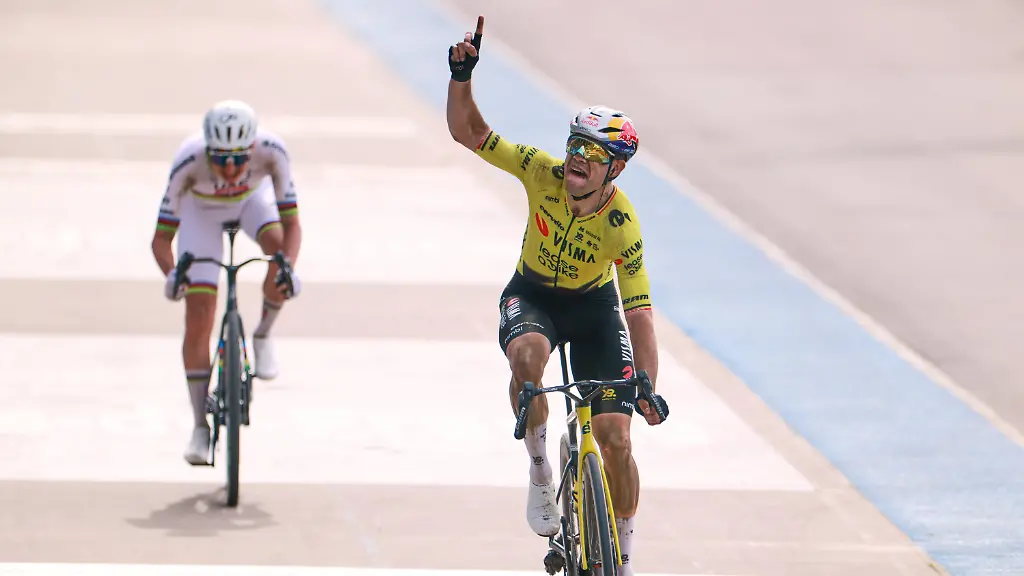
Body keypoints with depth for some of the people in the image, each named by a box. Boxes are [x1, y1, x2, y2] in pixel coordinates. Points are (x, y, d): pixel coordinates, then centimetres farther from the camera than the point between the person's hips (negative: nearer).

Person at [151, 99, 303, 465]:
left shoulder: (271, 151, -37)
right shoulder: (189, 162, -39)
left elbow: (291, 223, -34)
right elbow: (161, 238, -34)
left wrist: (289, 269, -53)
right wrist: (172, 274, -54)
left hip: (252, 199, 1)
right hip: (201, 209, -1)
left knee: (280, 247, -33)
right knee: (198, 321, -10)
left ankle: (263, 335, -5)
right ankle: (200, 427, 2)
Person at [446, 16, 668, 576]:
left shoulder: (622, 225, -27)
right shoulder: (543, 172, -23)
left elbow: (639, 313, -27)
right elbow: (467, 131, -22)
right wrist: (461, 77, -39)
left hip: (592, 304, -1)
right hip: (532, 296, 1)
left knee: (616, 439, -9)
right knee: (528, 355, -38)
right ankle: (540, 471, -15)